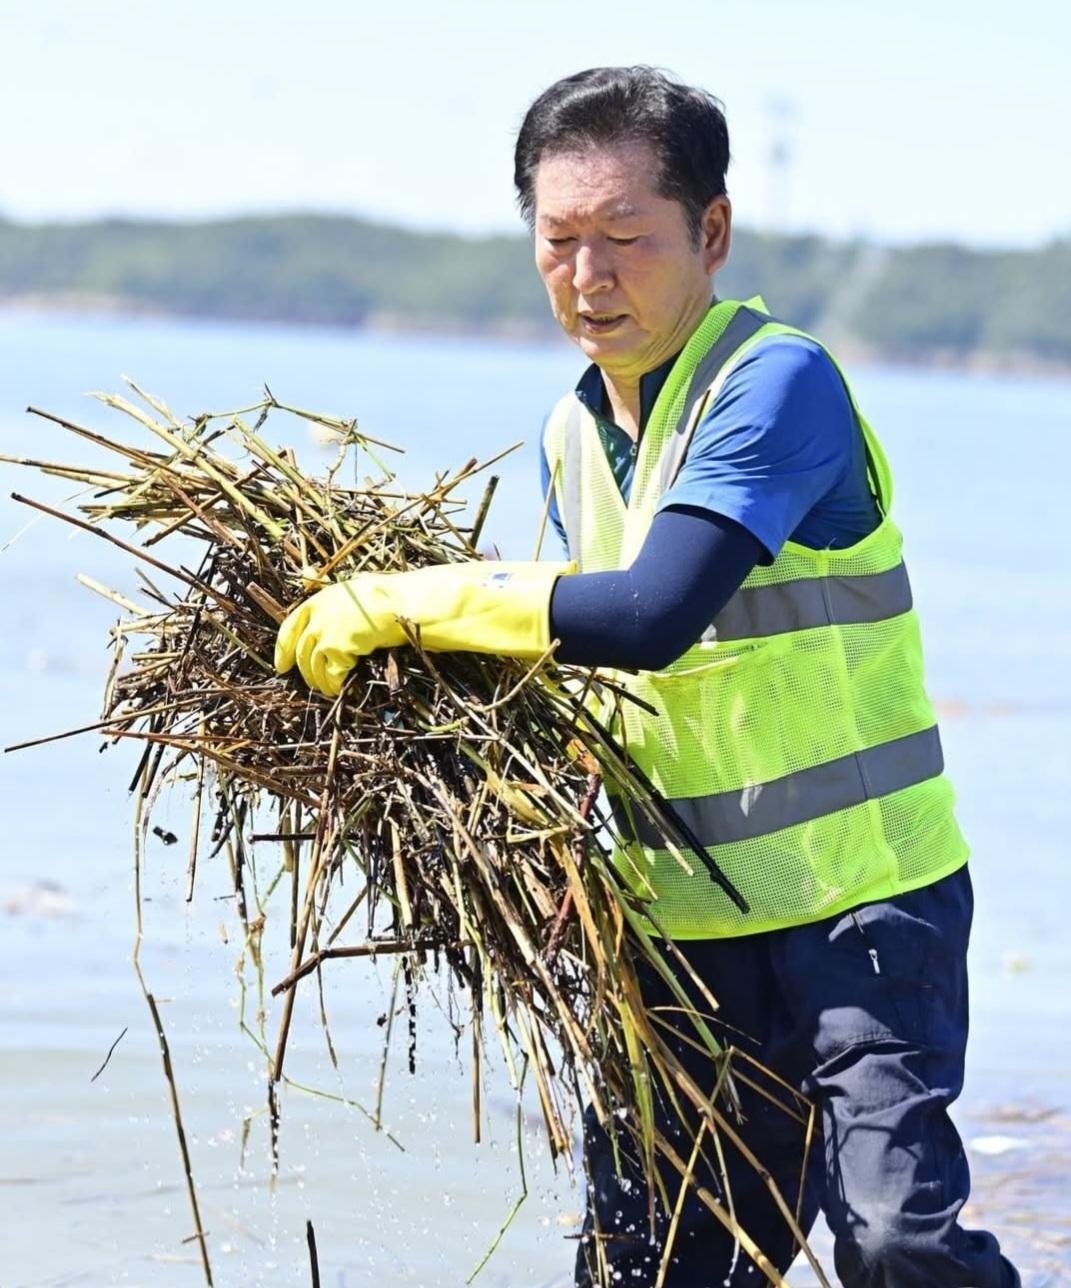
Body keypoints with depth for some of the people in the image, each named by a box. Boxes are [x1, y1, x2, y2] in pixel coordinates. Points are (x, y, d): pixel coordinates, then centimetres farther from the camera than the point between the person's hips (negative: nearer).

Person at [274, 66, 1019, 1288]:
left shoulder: (779, 384, -17)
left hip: (864, 899, -7)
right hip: (690, 922, 8)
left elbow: (651, 615, -29)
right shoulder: (571, 435, 8)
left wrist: (401, 601, -23)